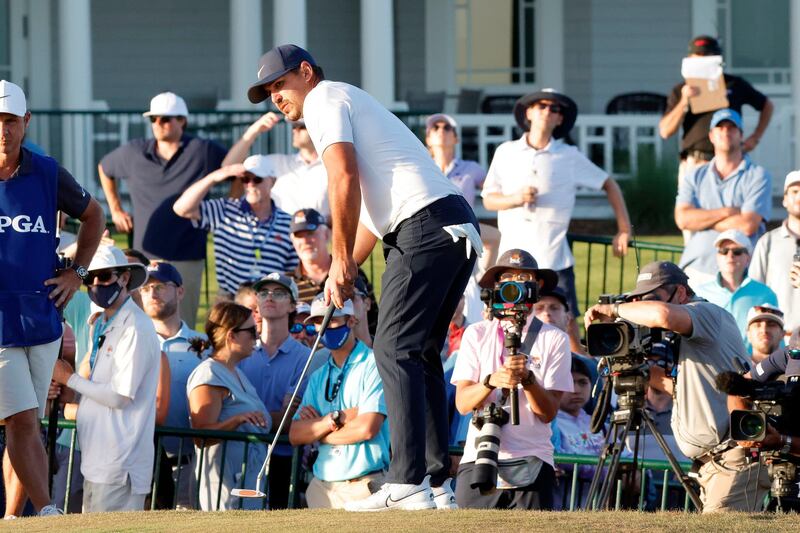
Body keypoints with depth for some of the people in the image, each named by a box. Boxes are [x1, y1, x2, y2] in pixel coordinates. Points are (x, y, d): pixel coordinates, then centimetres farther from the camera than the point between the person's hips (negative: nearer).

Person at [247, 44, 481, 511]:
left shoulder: (325, 99, 2)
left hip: (424, 227, -10)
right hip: (461, 229, 10)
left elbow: (345, 180, -11)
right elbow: (371, 207, 30)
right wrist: (346, 271, 21)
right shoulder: (354, 103, 31)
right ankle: (437, 481, 11)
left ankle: (407, 484, -19)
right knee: (420, 353, 14)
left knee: (396, 350, -11)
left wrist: (341, 259, -7)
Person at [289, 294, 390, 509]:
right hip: (322, 487, 6)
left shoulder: (374, 365, -2)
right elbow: (295, 435, 8)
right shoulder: (318, 377, 19)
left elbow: (368, 428, -13)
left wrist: (317, 430, 1)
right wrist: (337, 418, -8)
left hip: (363, 486, -6)